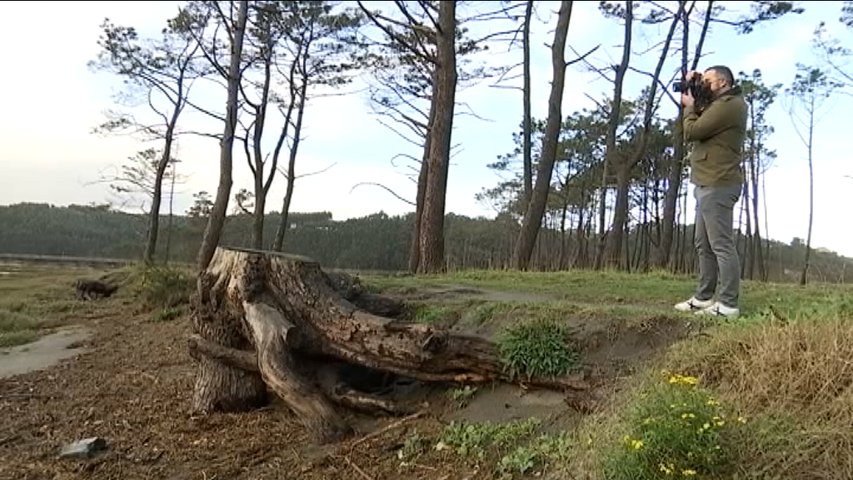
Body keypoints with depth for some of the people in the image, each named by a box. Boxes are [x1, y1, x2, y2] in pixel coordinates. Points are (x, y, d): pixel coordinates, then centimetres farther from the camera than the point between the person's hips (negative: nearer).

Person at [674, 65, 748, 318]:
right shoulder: (723, 104, 21)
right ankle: (703, 298, 17)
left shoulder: (728, 105, -12)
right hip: (709, 184, 11)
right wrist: (694, 104, 11)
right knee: (704, 244, 12)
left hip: (717, 185, -11)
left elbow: (691, 132, -15)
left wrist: (689, 106, 2)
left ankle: (728, 305, -8)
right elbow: (700, 125, 20)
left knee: (721, 245, -10)